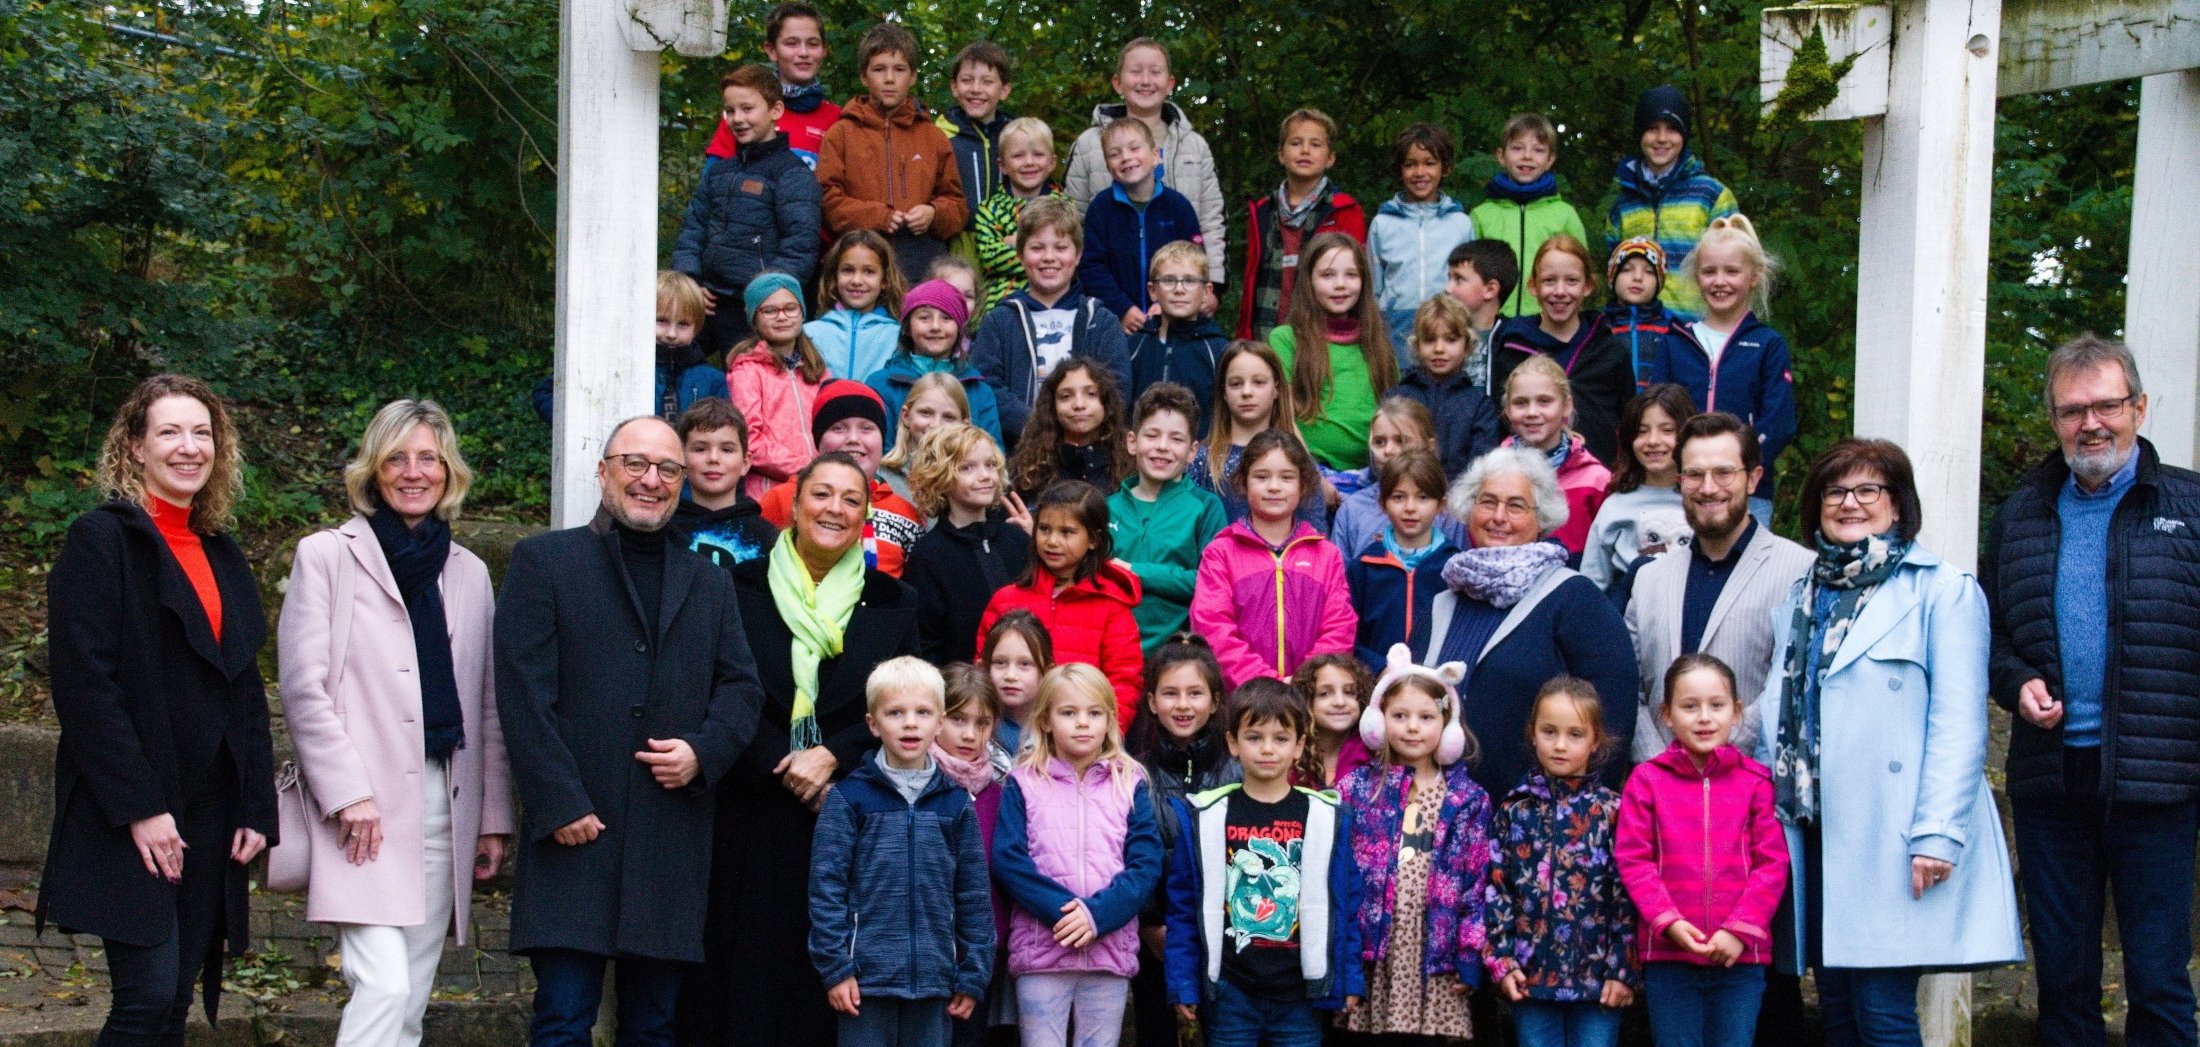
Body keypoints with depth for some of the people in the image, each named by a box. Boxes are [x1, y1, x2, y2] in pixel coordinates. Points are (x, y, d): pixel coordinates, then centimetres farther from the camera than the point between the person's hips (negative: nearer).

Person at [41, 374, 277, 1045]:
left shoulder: (222, 555, 16)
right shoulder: (100, 540, -5)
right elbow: (84, 683, -13)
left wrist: (256, 808, 7)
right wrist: (138, 807, -17)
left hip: (207, 818, 6)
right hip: (129, 823, -6)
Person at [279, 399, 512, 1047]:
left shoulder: (469, 573, 16)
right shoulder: (326, 556, 3)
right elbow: (303, 688, -4)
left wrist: (495, 818, 11)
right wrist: (348, 795, -12)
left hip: (444, 805, 5)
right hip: (367, 810, -4)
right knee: (383, 987, -16)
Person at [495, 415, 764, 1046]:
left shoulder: (709, 583, 19)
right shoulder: (543, 562, 5)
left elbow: (741, 688, 14)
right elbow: (523, 692, -4)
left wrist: (703, 752, -6)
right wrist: (560, 803, -12)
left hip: (674, 844, 4)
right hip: (575, 831, -4)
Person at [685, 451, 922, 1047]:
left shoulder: (890, 603, 9)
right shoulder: (742, 588, 6)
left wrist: (833, 756, -11)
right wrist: (783, 767, -11)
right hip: (752, 815, -1)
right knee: (750, 964, -1)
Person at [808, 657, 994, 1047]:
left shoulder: (956, 803, 5)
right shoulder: (849, 797, -3)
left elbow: (974, 894, 7)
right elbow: (826, 883, -4)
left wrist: (972, 976, 5)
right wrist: (834, 966, -9)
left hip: (933, 980, 3)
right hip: (866, 976, -3)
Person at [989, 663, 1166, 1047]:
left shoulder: (1130, 783, 8)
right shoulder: (1023, 783, 5)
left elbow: (1146, 863, -1)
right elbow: (1007, 859, -5)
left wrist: (1098, 914, -16)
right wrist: (1063, 910, -17)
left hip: (1111, 949, 1)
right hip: (1040, 950, -1)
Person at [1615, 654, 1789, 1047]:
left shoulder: (1755, 780, 2)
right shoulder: (1647, 779, 1)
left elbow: (1772, 863, 0)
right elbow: (1633, 860, -2)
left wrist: (1740, 929, -10)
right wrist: (1668, 921, -14)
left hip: (1740, 956, 0)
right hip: (1668, 955, 0)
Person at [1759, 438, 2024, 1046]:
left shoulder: (1942, 591, -3)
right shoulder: (1799, 599, 17)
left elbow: (1958, 723, -10)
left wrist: (1937, 833, -17)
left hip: (1889, 836, -6)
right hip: (1813, 833, 6)